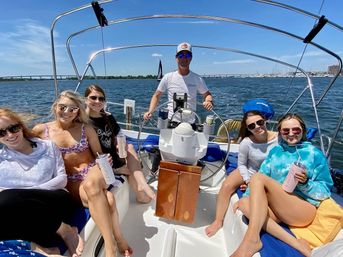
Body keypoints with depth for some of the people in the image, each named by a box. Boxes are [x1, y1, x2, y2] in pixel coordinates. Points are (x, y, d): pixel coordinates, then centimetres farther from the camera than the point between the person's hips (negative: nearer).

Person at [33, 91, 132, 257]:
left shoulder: (86, 129, 3)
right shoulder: (41, 130, 3)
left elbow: (99, 155, 7)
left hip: (93, 171, 0)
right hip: (71, 181, 0)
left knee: (91, 185, -37)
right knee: (106, 199, -31)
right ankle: (118, 240, -16)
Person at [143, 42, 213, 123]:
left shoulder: (197, 79, 2)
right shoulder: (168, 77, 0)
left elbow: (207, 94, 12)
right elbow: (156, 96, 6)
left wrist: (209, 101, -11)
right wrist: (150, 112, -7)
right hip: (171, 122, 0)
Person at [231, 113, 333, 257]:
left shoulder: (315, 154, 4)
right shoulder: (275, 151, 13)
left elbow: (325, 191, 3)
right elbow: (264, 179, 9)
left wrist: (306, 182, -17)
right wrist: (249, 195, -4)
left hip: (303, 209, -4)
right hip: (276, 207, 5)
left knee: (258, 176, -27)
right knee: (244, 203, -22)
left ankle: (251, 240, -32)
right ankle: (293, 242, -26)